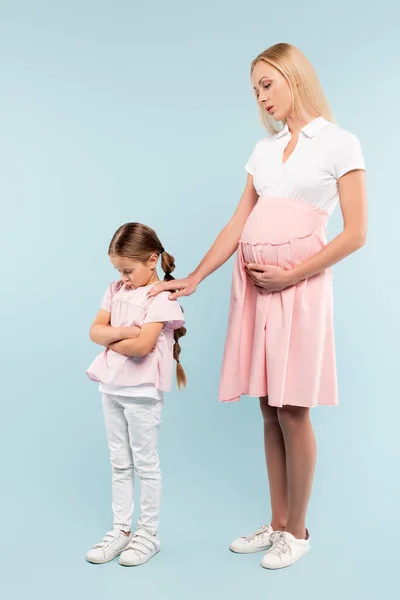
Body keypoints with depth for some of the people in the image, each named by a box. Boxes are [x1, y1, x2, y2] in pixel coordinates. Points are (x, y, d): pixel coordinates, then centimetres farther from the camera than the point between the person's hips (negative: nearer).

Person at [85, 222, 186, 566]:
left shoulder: (160, 298, -13)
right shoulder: (116, 291, 9)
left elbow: (141, 346, -23)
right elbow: (95, 331, 1)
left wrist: (110, 340, -8)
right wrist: (122, 332, -16)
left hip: (141, 391, -7)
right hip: (112, 387, 7)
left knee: (145, 464, 6)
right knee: (120, 463, 15)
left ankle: (149, 534, 19)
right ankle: (121, 530, 27)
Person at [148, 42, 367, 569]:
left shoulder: (339, 144, 1)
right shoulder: (264, 148, 17)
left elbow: (356, 234, -6)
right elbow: (238, 224, 13)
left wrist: (290, 276, -12)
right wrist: (192, 280, 6)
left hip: (298, 285, -5)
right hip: (252, 283, 5)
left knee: (292, 410, -2)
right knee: (269, 409, 9)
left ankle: (296, 531, 16)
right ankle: (277, 524, 22)